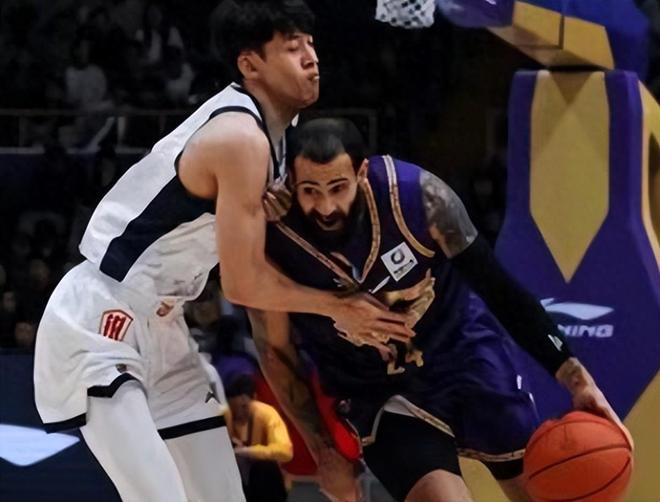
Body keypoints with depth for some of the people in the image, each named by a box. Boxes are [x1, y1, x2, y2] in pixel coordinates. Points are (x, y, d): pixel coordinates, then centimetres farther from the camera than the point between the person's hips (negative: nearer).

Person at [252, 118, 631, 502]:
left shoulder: (415, 193, -25)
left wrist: (573, 375, -18)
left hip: (467, 352, 1)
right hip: (382, 394, -1)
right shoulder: (272, 244, -23)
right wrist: (325, 450, -3)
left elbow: (497, 287, -14)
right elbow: (276, 352, -5)